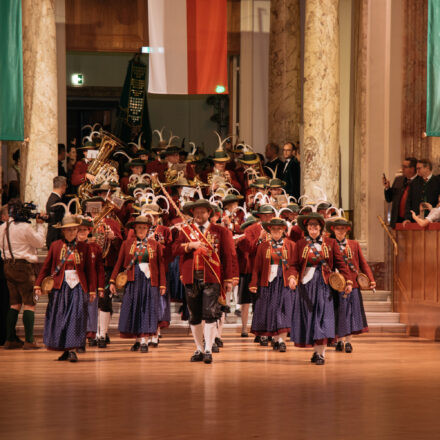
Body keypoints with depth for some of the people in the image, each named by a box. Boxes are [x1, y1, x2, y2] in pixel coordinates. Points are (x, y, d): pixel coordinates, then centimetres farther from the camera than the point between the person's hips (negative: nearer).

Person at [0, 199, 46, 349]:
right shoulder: (25, 227, -15)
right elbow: (39, 242, -6)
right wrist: (40, 225, 3)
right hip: (23, 266, -7)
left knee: (15, 304, 15)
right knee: (29, 303, -2)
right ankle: (29, 341, -6)